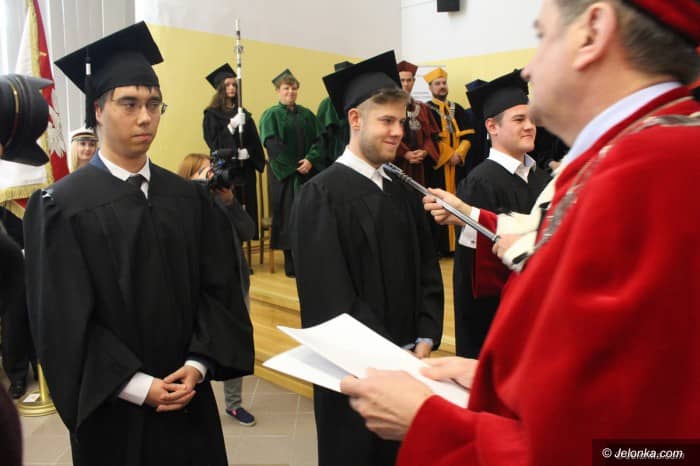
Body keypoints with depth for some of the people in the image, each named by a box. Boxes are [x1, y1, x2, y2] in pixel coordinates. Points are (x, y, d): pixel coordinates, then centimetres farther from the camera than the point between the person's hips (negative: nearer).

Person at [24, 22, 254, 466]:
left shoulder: (190, 197, 2)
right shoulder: (62, 207, -9)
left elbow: (217, 290, 0)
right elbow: (64, 321, -12)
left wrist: (197, 365, -12)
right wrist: (139, 387, -16)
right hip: (112, 409, -3)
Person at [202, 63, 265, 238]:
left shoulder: (243, 113, 14)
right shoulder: (212, 113, 1)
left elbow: (254, 139, 8)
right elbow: (212, 140, -10)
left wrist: (248, 152, -11)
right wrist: (231, 126, -20)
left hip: (245, 168, 4)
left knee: (246, 209, 4)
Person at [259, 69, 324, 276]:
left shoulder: (307, 115, 11)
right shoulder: (271, 116, 1)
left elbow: (318, 140, 4)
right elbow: (272, 145, -9)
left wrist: (310, 160, -14)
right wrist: (294, 167, -15)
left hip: (308, 172, 3)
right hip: (284, 174, -3)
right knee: (288, 216, -3)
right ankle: (290, 262, 3)